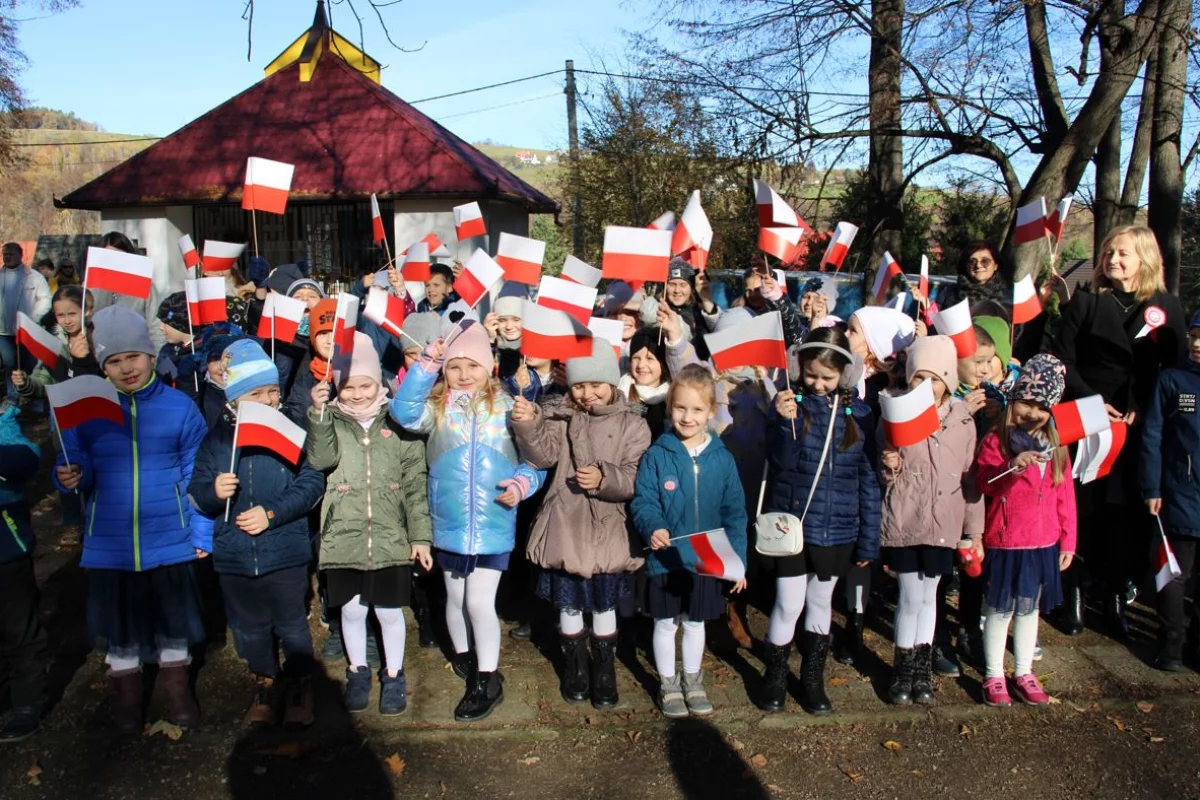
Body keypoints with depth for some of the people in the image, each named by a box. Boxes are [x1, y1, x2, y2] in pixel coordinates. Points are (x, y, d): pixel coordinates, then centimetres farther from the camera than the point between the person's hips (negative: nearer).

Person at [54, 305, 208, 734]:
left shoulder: (179, 406, -7)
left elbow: (196, 476, -2)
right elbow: (76, 470, 2)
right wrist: (70, 477, -22)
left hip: (169, 539, -1)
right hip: (110, 544, 1)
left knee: (173, 619, 15)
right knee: (120, 623, 16)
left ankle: (176, 686, 37)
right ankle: (126, 694, 37)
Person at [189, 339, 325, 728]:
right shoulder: (217, 438, 0)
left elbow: (312, 484, -12)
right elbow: (196, 490, 1)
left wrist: (271, 513, -20)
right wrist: (213, 492, -21)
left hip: (285, 553, -3)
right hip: (233, 556, 3)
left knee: (291, 626, 9)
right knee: (250, 629, 17)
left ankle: (300, 685, 32)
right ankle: (265, 684, 38)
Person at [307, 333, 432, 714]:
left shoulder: (398, 424, -1)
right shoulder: (330, 422, 3)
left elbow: (415, 484, 0)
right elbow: (321, 459, -17)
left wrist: (420, 535, -2)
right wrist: (318, 412, -26)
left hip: (391, 539, -1)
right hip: (344, 537, 1)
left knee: (389, 611, 8)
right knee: (352, 610, 13)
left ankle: (393, 676, 29)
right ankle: (358, 672, 35)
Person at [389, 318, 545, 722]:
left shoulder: (507, 408, -3)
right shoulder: (437, 406, 0)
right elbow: (403, 413, -21)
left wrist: (521, 484, -19)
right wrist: (427, 364, -24)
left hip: (494, 527, -2)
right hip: (449, 525, 2)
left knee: (479, 602, -2)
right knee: (455, 598, 19)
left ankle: (488, 681, 16)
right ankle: (463, 655, 44)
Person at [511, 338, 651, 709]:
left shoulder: (632, 425, -2)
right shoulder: (560, 417, 0)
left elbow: (635, 478, -9)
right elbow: (543, 455, -15)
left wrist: (605, 478, -27)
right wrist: (528, 425, -31)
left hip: (607, 531, -1)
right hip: (564, 529, 1)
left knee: (604, 604, 13)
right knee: (568, 603, 13)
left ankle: (605, 671, 31)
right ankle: (575, 667, 33)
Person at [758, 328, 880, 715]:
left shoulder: (857, 412, -1)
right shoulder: (789, 402, -7)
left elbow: (868, 478, 2)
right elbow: (782, 462, -14)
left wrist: (869, 538, 3)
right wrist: (786, 421, -31)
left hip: (836, 530, 2)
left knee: (821, 602, 16)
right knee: (789, 604, 2)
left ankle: (813, 678, 32)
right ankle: (775, 676, 23)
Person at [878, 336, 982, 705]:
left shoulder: (962, 419, -1)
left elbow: (970, 477, 4)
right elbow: (884, 478, 1)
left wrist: (975, 529, 6)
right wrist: (890, 468, -23)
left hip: (943, 523, 2)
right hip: (903, 522, -2)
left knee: (929, 595, 14)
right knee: (911, 597, 3)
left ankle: (923, 668, 29)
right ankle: (903, 669, 21)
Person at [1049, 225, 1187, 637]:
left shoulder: (1167, 307, 7)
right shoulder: (1085, 301, 4)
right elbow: (1061, 359, -1)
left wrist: (1145, 409, -9)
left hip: (1137, 431, 1)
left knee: (1129, 513, 4)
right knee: (1081, 509, 0)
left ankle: (1116, 597, 18)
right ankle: (1072, 593, 13)